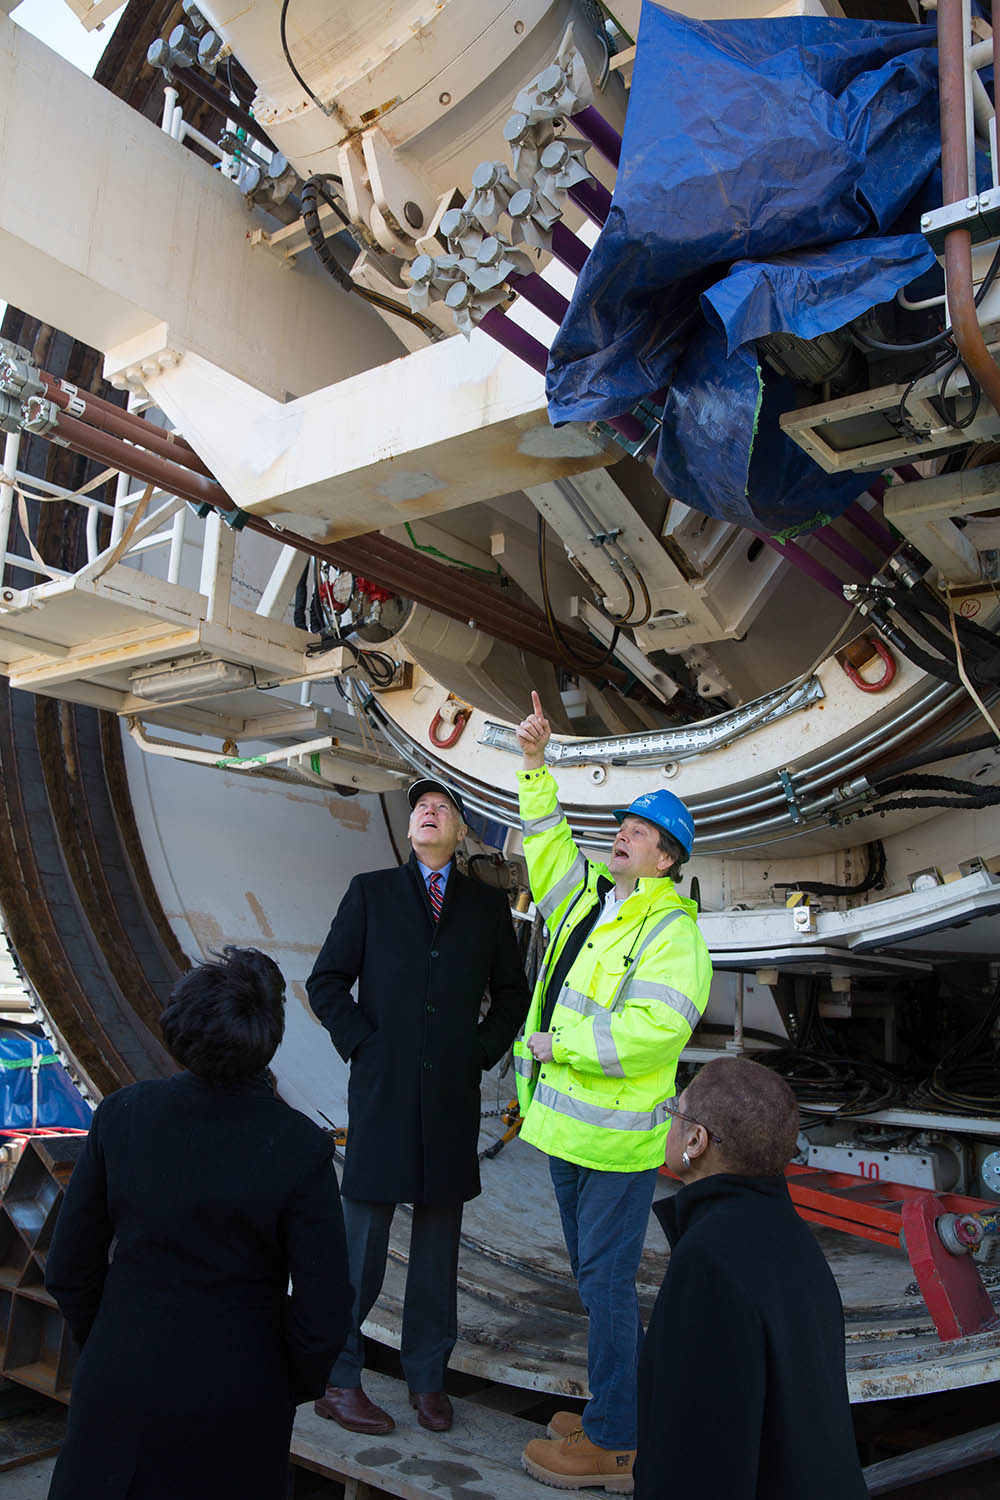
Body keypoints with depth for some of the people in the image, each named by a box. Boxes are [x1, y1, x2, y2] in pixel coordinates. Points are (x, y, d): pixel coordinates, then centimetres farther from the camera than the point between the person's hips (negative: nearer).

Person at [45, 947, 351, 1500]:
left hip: (121, 1381, 2)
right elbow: (324, 1315, -17)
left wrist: (105, 1346, 13)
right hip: (235, 1397, -1)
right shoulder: (301, 1149, -24)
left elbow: (69, 1269, -4)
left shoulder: (120, 1115, -16)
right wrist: (293, 1387, 3)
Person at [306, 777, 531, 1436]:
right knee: (364, 1236, 3)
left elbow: (512, 991, 15)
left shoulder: (488, 904, 9)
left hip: (453, 1092, 2)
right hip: (382, 1090, -2)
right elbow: (327, 981, 5)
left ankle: (428, 1377, 25)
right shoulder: (371, 891, 5)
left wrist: (483, 1051, 3)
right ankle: (340, 1380, 18)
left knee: (440, 1236, 11)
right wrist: (362, 1044, -5)